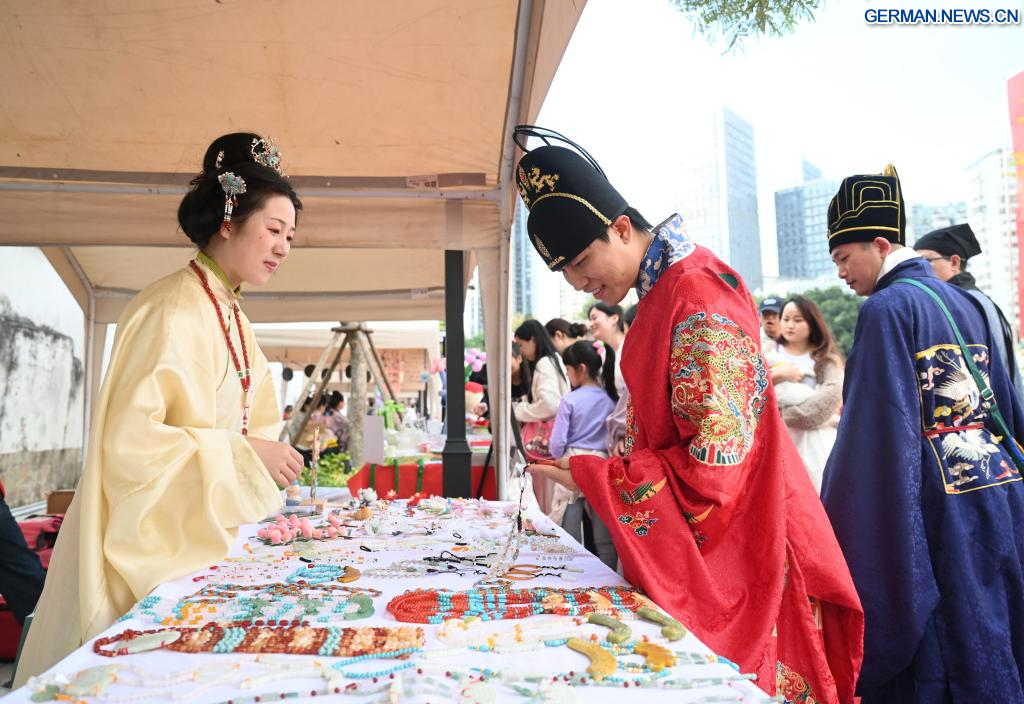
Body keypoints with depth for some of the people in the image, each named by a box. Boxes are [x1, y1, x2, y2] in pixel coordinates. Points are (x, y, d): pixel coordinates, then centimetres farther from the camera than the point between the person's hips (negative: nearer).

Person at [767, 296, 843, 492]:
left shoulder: (826, 358, 8)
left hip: (815, 442, -1)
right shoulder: (769, 355, 13)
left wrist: (786, 416, -14)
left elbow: (832, 395, -10)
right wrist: (776, 376, -12)